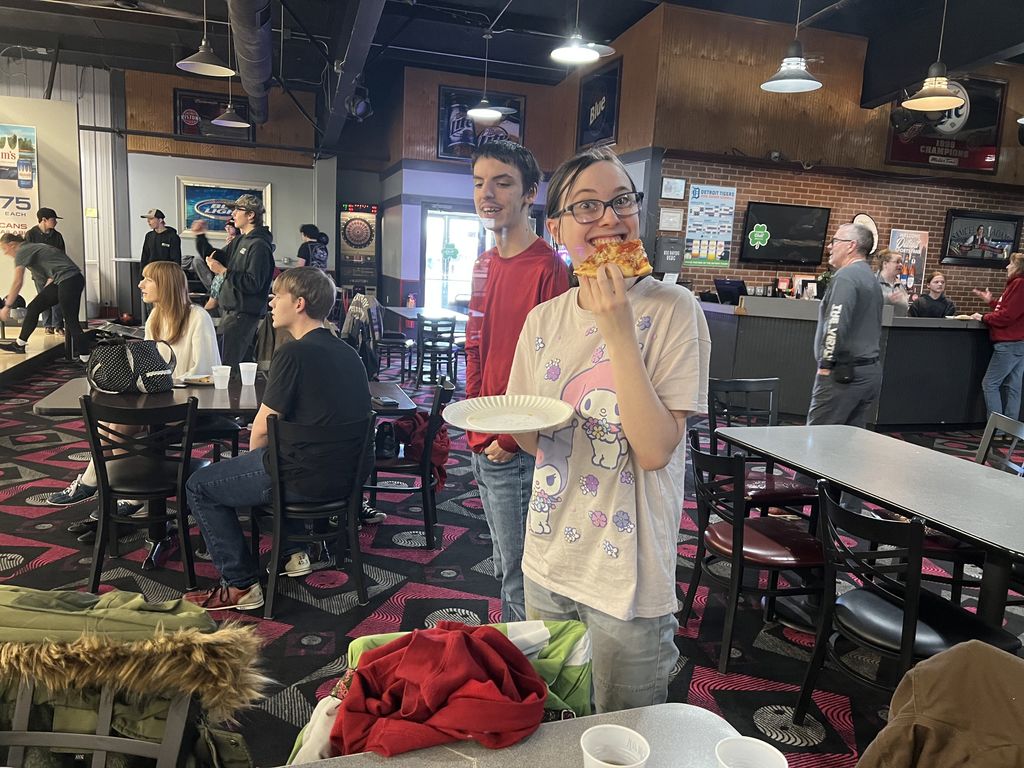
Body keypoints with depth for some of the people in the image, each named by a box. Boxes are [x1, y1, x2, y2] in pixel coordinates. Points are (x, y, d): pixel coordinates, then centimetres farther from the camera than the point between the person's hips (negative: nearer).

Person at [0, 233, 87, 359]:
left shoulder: (22, 251, -5)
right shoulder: (33, 248, 22)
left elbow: (17, 282, -10)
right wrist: (43, 294, 17)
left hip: (69, 281, -10)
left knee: (71, 320, -8)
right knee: (33, 307, 14)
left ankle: (84, 357, -7)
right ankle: (19, 345, 23)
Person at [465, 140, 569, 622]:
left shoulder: (546, 268, -16)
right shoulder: (485, 264, 10)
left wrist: (510, 440, -14)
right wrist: (476, 431, 9)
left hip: (517, 453, -8)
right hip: (483, 446, 9)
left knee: (519, 578, 4)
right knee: (505, 567, 23)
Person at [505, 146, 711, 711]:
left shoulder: (671, 310, -14)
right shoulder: (544, 319, 1)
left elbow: (656, 450, -23)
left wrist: (617, 331, -27)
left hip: (629, 576, -5)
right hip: (547, 561, 5)